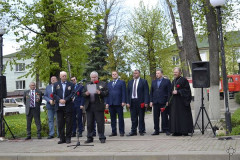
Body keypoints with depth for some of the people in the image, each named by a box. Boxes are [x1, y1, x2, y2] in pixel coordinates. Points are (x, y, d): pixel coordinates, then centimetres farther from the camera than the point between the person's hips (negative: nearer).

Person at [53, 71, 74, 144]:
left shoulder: (70, 84, 7)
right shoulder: (56, 84, 12)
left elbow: (72, 94, -2)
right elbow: (54, 94, 4)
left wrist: (65, 100, -13)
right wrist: (59, 100, -12)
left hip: (68, 106, -1)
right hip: (59, 106, 2)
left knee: (68, 122, -1)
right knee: (60, 123, 3)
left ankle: (68, 138, 6)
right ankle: (62, 138, 9)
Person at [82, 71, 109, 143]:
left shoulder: (103, 84, 7)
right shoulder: (87, 85, 19)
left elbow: (106, 93, -2)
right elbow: (83, 93, 13)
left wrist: (100, 93, -19)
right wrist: (86, 94, -8)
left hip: (98, 107, -4)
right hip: (89, 107, 4)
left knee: (100, 123, -2)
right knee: (89, 123, 7)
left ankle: (102, 137, 6)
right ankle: (90, 138, 15)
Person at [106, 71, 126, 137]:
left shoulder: (122, 82, 6)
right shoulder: (109, 84, 19)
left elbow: (124, 92, -1)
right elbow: (107, 93, 17)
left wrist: (123, 101, -10)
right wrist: (107, 102, 8)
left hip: (119, 103, -4)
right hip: (111, 103, 4)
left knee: (120, 118, -1)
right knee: (112, 118, 5)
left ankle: (121, 132, 3)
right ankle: (114, 132, 10)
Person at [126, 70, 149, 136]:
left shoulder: (144, 81, 2)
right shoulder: (130, 82, 15)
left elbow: (146, 92, -4)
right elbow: (128, 93, 13)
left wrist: (146, 102, -12)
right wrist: (128, 102, 3)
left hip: (140, 102, -3)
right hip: (132, 102, 4)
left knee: (141, 117, 3)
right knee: (133, 118, 5)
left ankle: (141, 131, 11)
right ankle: (133, 131, 10)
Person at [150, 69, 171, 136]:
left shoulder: (167, 81, 3)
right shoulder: (153, 82, 16)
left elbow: (169, 92, -2)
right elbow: (151, 92, 15)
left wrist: (168, 101, -9)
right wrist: (151, 101, 6)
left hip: (163, 102, -4)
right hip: (155, 102, 4)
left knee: (164, 117, -1)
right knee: (155, 117, 5)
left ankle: (166, 130, 6)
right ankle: (156, 130, 12)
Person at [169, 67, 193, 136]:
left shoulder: (184, 80, -5)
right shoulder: (173, 81, 18)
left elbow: (187, 89, -11)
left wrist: (178, 92, -17)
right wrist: (172, 92, 6)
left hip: (182, 101, -7)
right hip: (174, 101, 7)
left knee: (183, 116, -6)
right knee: (175, 116, 4)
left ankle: (185, 131, -1)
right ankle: (177, 131, 8)